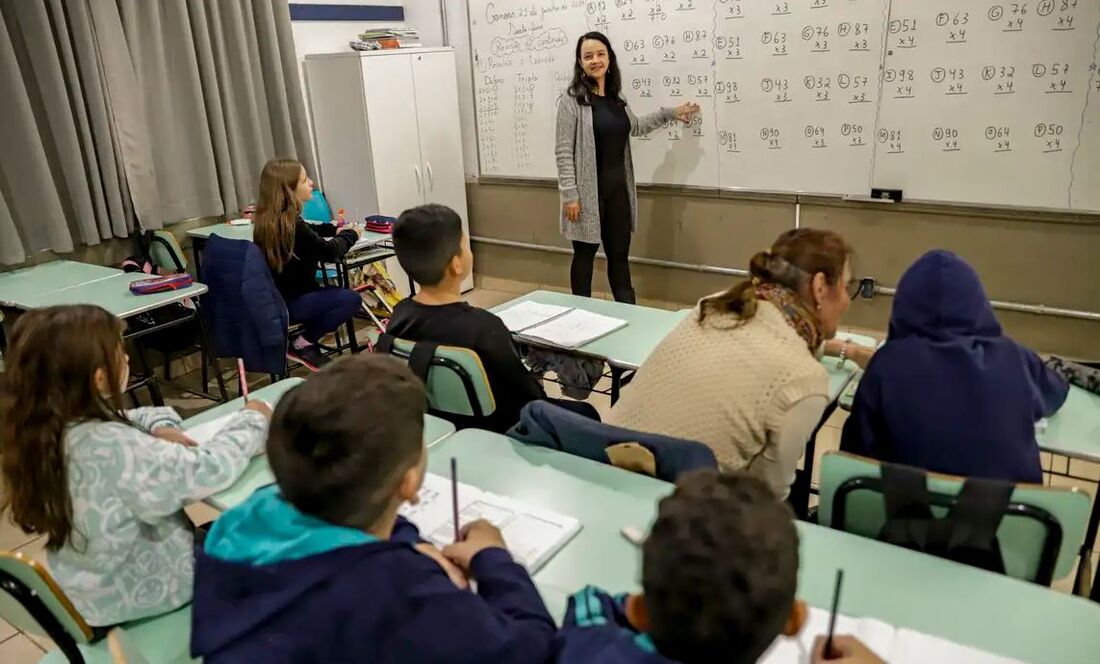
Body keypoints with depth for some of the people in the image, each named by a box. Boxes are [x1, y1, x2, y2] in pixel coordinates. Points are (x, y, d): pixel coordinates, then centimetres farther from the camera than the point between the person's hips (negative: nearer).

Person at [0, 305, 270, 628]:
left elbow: (130, 419, 8)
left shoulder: (49, 427, -8)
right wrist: (252, 420, -17)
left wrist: (160, 427, -14)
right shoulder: (111, 447, -35)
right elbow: (207, 470, -33)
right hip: (136, 594, -8)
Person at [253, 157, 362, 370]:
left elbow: (307, 231, 22)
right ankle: (302, 345, -4)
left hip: (273, 298, 9)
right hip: (287, 304, -9)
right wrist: (351, 234, 2)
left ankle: (305, 341, 14)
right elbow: (329, 252, -16)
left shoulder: (268, 219, 5)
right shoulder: (289, 223, -23)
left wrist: (336, 230, 8)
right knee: (351, 299, -14)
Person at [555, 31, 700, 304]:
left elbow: (634, 127, 29)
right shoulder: (571, 100, -10)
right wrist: (569, 195, -17)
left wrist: (671, 113, 28)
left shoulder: (616, 98, 10)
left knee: (620, 255, 12)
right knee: (585, 254, 5)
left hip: (618, 189, 6)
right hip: (588, 191, -6)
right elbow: (563, 152, -13)